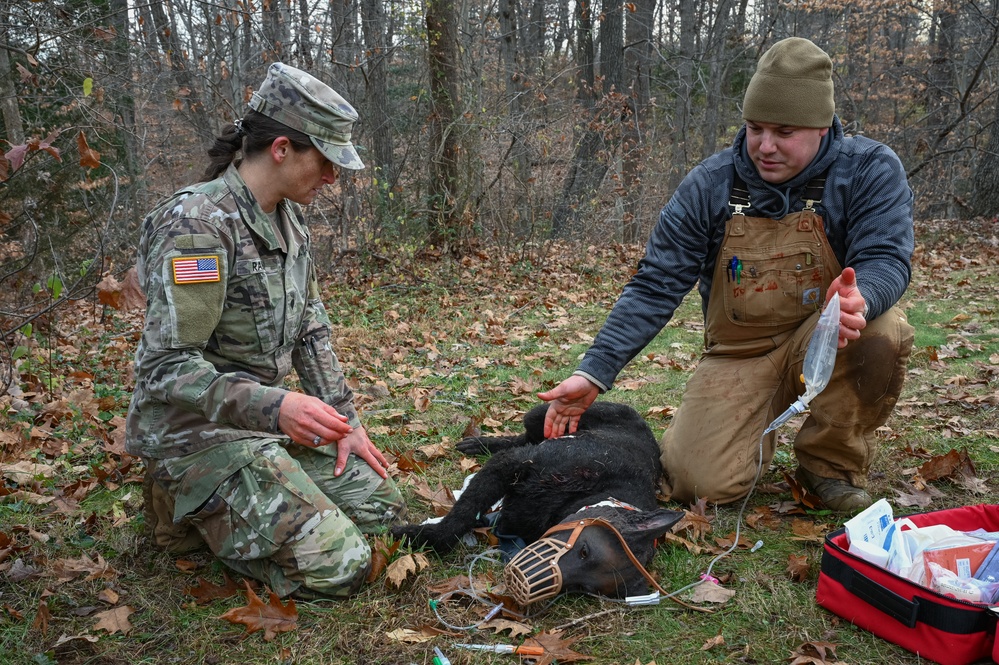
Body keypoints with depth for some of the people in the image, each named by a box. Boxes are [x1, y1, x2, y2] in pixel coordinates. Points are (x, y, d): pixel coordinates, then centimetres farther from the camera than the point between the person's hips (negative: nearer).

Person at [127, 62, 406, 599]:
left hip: (263, 420, 9)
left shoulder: (288, 219, 6)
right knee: (337, 567, -16)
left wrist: (345, 419, 7)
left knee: (382, 505, 9)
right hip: (196, 430, -9)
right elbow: (166, 367, -27)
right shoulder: (197, 222, -23)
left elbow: (310, 332, 13)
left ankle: (213, 504, 16)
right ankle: (188, 509, 4)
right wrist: (272, 407, -39)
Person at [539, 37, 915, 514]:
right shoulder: (708, 185, -10)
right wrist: (593, 374, -21)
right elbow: (656, 286, -11)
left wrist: (858, 299, -48)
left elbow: (886, 259, -20)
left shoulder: (870, 170, -12)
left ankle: (832, 463, -6)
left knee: (882, 331, -35)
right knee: (705, 484, -19)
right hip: (741, 351, 0)